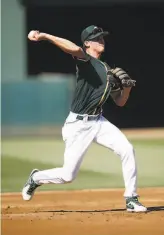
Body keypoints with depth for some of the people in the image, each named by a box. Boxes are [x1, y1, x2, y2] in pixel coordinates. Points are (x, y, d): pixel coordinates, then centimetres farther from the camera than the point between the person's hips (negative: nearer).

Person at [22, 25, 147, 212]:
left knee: (127, 149, -13)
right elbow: (75, 49, -34)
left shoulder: (108, 70, 14)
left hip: (98, 122, 7)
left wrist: (127, 86, -2)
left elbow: (120, 102, 18)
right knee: (68, 175, -4)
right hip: (78, 125, -7)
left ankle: (131, 200, -4)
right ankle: (36, 179, 27)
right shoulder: (85, 61, -9)